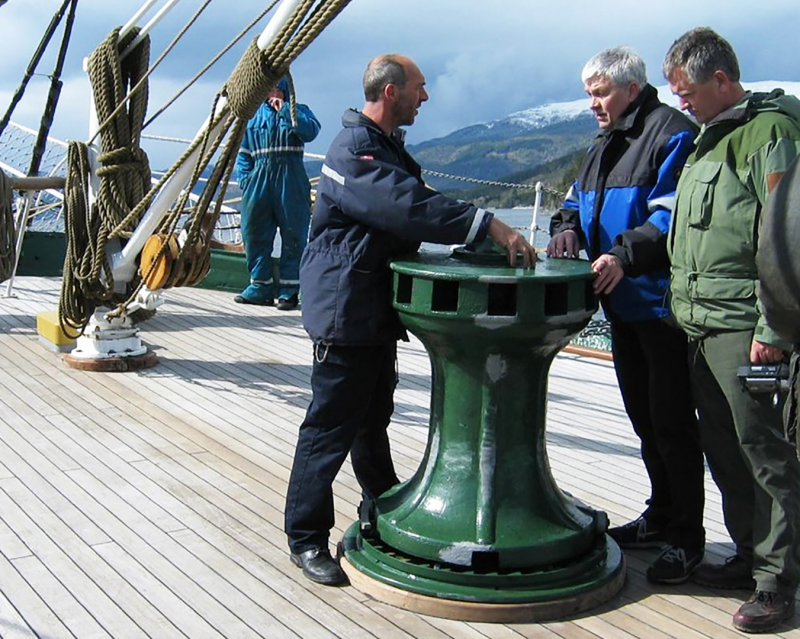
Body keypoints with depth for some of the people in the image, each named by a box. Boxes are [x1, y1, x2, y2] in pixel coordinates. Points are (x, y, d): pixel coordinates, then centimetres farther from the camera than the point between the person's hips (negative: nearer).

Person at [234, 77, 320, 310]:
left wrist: (284, 109, -11)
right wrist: (244, 178, 3)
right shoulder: (253, 115, 15)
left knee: (293, 236, -3)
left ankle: (289, 290, 2)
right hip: (259, 181, 3)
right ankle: (260, 287, 10)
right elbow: (243, 152, 16)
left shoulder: (298, 111, 8)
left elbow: (311, 130, -14)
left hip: (291, 185, -3)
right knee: (254, 234, 2)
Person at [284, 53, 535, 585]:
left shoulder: (386, 146, 16)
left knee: (373, 416, 23)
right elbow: (411, 209, -31)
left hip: (377, 310, 10)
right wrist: (489, 226, -33)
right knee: (331, 426, -4)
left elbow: (415, 207, 16)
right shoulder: (354, 152, -19)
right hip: (346, 309, -10)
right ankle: (306, 537, 7)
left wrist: (486, 232, 5)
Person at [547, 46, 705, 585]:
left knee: (671, 421, -3)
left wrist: (625, 256, -28)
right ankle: (661, 515, 31)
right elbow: (579, 200, 23)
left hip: (662, 302, -9)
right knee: (644, 416, 17)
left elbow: (671, 215, -20)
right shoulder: (606, 144, 18)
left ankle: (687, 536, 8)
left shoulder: (670, 133, -11)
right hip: (624, 302, 9)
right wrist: (569, 229, 2)